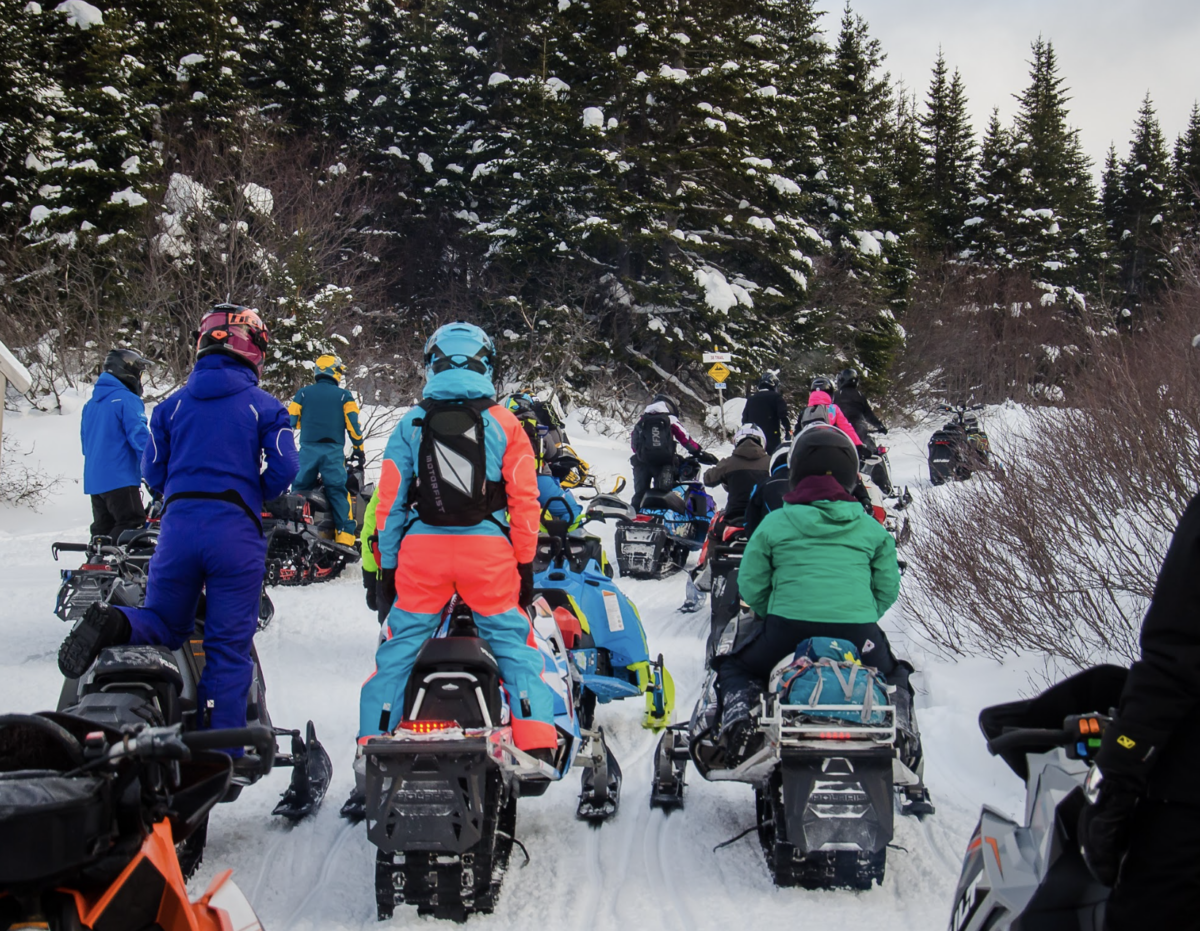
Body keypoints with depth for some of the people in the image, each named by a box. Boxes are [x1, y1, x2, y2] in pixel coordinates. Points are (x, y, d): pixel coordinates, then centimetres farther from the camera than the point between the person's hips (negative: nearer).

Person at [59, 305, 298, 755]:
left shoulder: (173, 404, 12)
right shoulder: (264, 406, 3)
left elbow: (153, 471, 11)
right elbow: (283, 469, -5)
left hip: (178, 526, 3)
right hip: (236, 532, -2)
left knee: (164, 624, 15)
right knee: (228, 645, 3)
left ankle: (114, 625, -19)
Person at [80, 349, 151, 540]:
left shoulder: (91, 404, 17)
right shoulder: (127, 400, -9)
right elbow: (140, 437, -16)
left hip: (93, 480, 9)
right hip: (120, 479, -9)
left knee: (103, 527, 12)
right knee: (132, 525, -11)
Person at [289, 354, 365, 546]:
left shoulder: (303, 393, 9)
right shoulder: (344, 396, 5)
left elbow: (290, 420, 6)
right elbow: (353, 424, 1)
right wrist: (359, 450, 9)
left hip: (307, 450, 1)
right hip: (334, 451, -1)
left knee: (299, 492, 10)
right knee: (338, 493, -1)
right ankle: (344, 537, -7)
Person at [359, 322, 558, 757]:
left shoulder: (411, 424, 5)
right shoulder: (504, 423, 3)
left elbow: (390, 502, 5)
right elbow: (525, 501, 1)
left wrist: (387, 567, 11)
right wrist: (525, 563, 7)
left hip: (421, 550, 1)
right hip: (488, 551, -1)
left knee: (399, 646, 11)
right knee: (514, 644, 8)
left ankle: (374, 741, 10)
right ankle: (537, 743, -1)